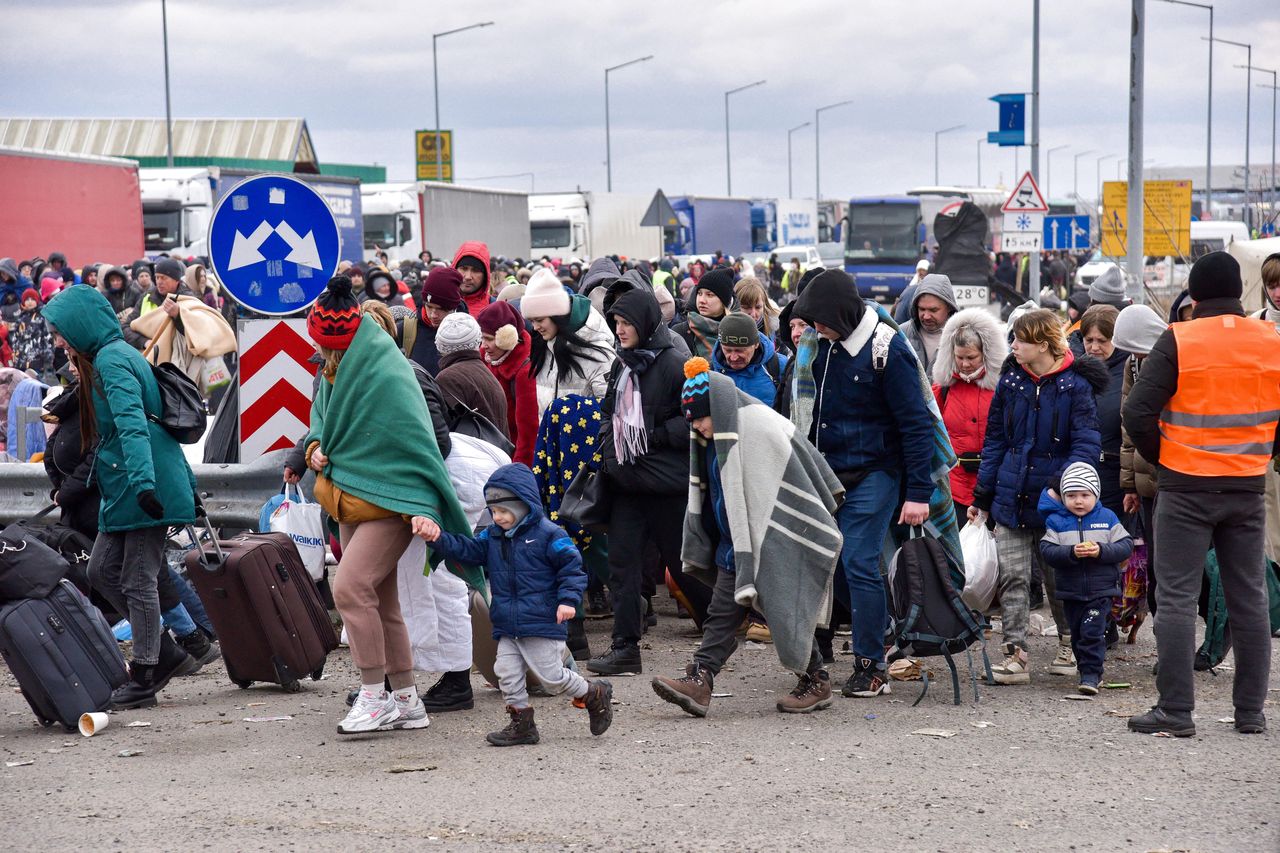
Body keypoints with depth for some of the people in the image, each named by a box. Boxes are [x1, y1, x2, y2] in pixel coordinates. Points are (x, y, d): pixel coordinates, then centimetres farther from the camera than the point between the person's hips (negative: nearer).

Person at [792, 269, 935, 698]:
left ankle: (871, 666, 2)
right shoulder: (825, 344, 5)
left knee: (859, 564, -8)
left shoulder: (888, 351, -15)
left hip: (873, 476, -7)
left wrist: (918, 493, -15)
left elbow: (915, 424, -13)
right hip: (827, 472, 7)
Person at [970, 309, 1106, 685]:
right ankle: (1015, 653, 1)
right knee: (1012, 576, -1)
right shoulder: (1010, 381, 4)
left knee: (1058, 576, 11)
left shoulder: (1075, 385, -9)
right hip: (1011, 496, 4)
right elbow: (995, 440, 10)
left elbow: (1087, 443, -12)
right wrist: (982, 497, 8)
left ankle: (1069, 644, 30)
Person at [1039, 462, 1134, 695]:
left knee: (1092, 632, -13)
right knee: (1077, 634, 10)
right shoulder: (1056, 521, 0)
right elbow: (1047, 551, -10)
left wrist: (1101, 551, -19)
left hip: (1101, 590, -2)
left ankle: (1091, 674, -9)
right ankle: (1089, 671, 25)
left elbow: (1126, 546, -4)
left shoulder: (1107, 518, 1)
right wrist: (1071, 552, -25)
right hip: (1070, 591, 2)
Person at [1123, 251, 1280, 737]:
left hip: (1186, 488, -4)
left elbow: (1138, 413, -14)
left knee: (1177, 598, 0)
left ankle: (1175, 712, -1)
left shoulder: (1178, 341, -10)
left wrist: (1160, 459, 1)